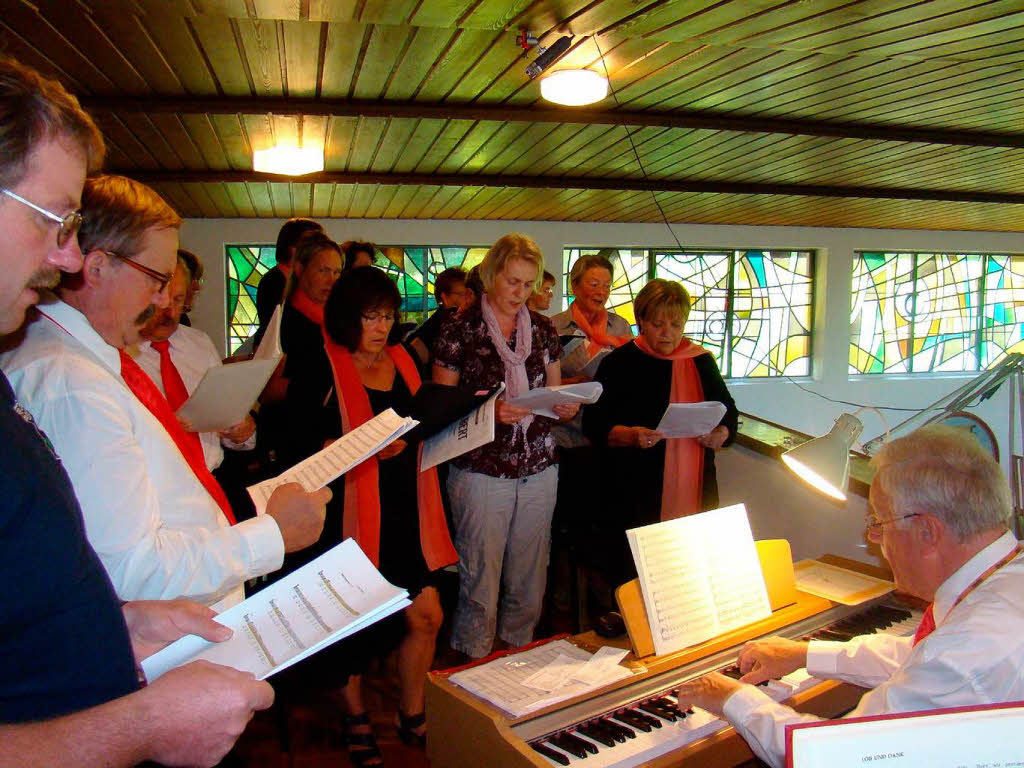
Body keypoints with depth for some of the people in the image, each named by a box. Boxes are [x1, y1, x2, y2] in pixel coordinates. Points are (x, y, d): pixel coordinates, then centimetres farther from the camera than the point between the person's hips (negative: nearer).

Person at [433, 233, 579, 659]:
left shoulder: (543, 329, 11)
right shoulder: (461, 328, -3)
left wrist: (565, 407, -4)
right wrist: (489, 410, -19)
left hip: (539, 469, 5)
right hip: (481, 470, -4)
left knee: (529, 579, 11)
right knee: (480, 580, -1)